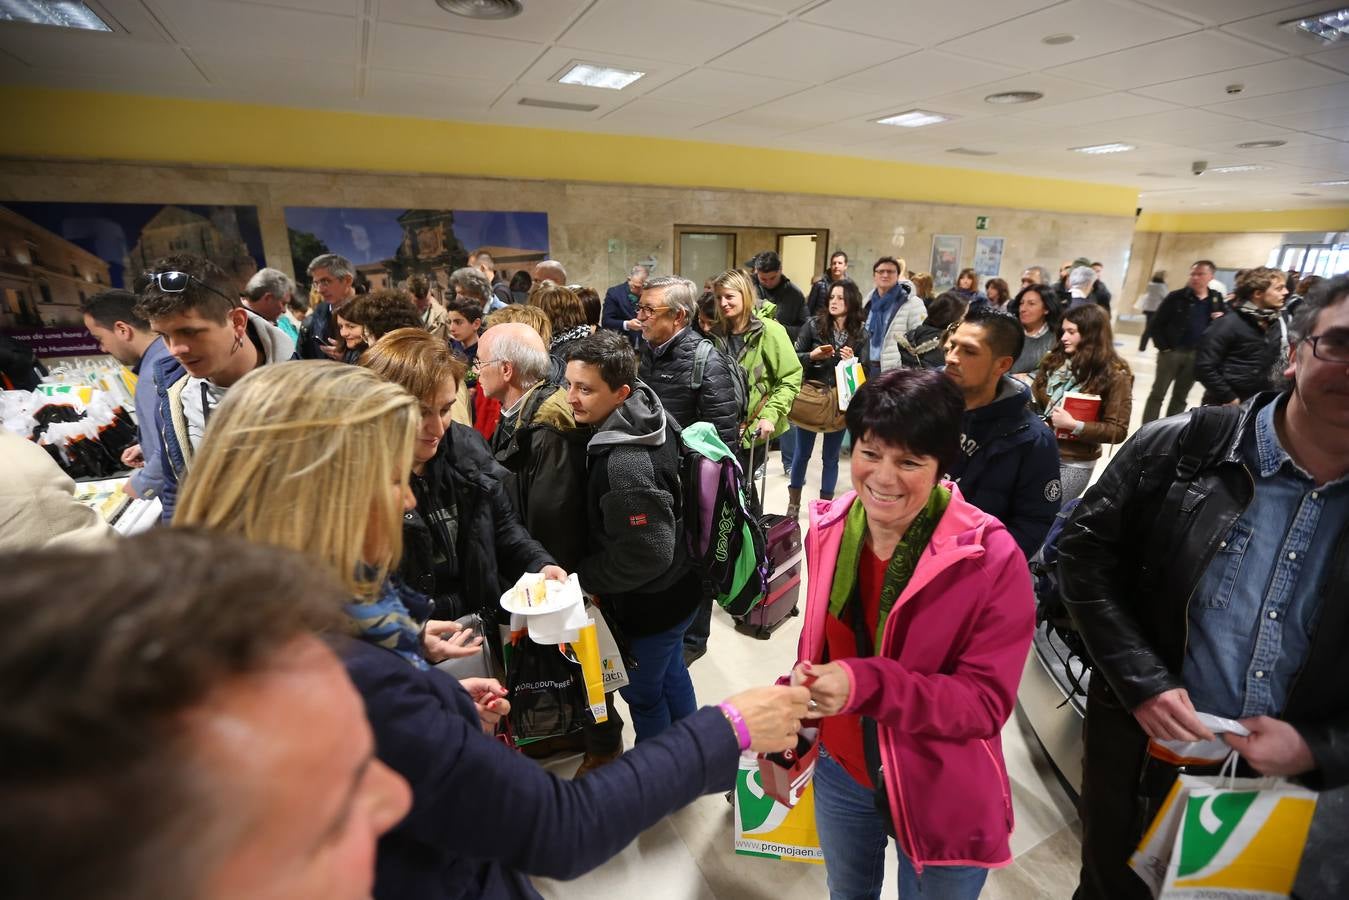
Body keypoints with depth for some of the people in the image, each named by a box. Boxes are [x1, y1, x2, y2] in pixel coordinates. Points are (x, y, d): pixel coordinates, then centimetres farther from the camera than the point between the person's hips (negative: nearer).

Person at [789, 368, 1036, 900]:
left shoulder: (992, 558, -25)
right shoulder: (831, 528, -12)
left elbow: (988, 701, -24)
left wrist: (866, 685, -37)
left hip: (941, 797, -4)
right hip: (840, 772, 4)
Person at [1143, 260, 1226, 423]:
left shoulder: (1216, 299, 6)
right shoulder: (1176, 297, -6)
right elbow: (1157, 323, -6)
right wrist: (1163, 347, -11)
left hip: (1197, 354, 4)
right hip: (1172, 352, -4)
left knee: (1181, 397, 12)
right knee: (1158, 393, -1)